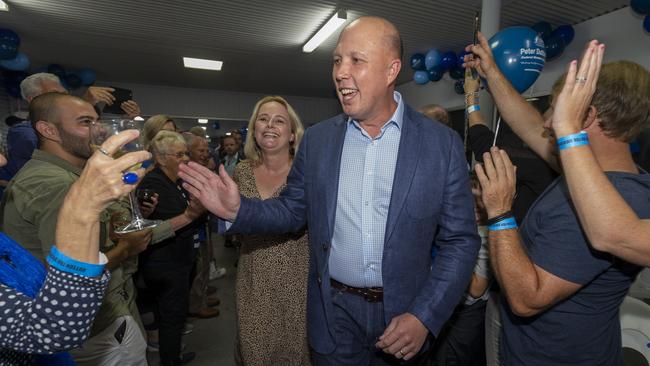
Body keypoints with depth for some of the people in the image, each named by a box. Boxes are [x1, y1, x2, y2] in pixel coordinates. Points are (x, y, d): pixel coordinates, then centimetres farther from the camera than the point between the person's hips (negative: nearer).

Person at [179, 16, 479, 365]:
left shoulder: (442, 143, -10)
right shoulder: (316, 139, -3)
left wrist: (424, 317, -14)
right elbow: (292, 211, 4)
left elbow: (460, 240, -7)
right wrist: (238, 210, -13)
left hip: (404, 314, 0)